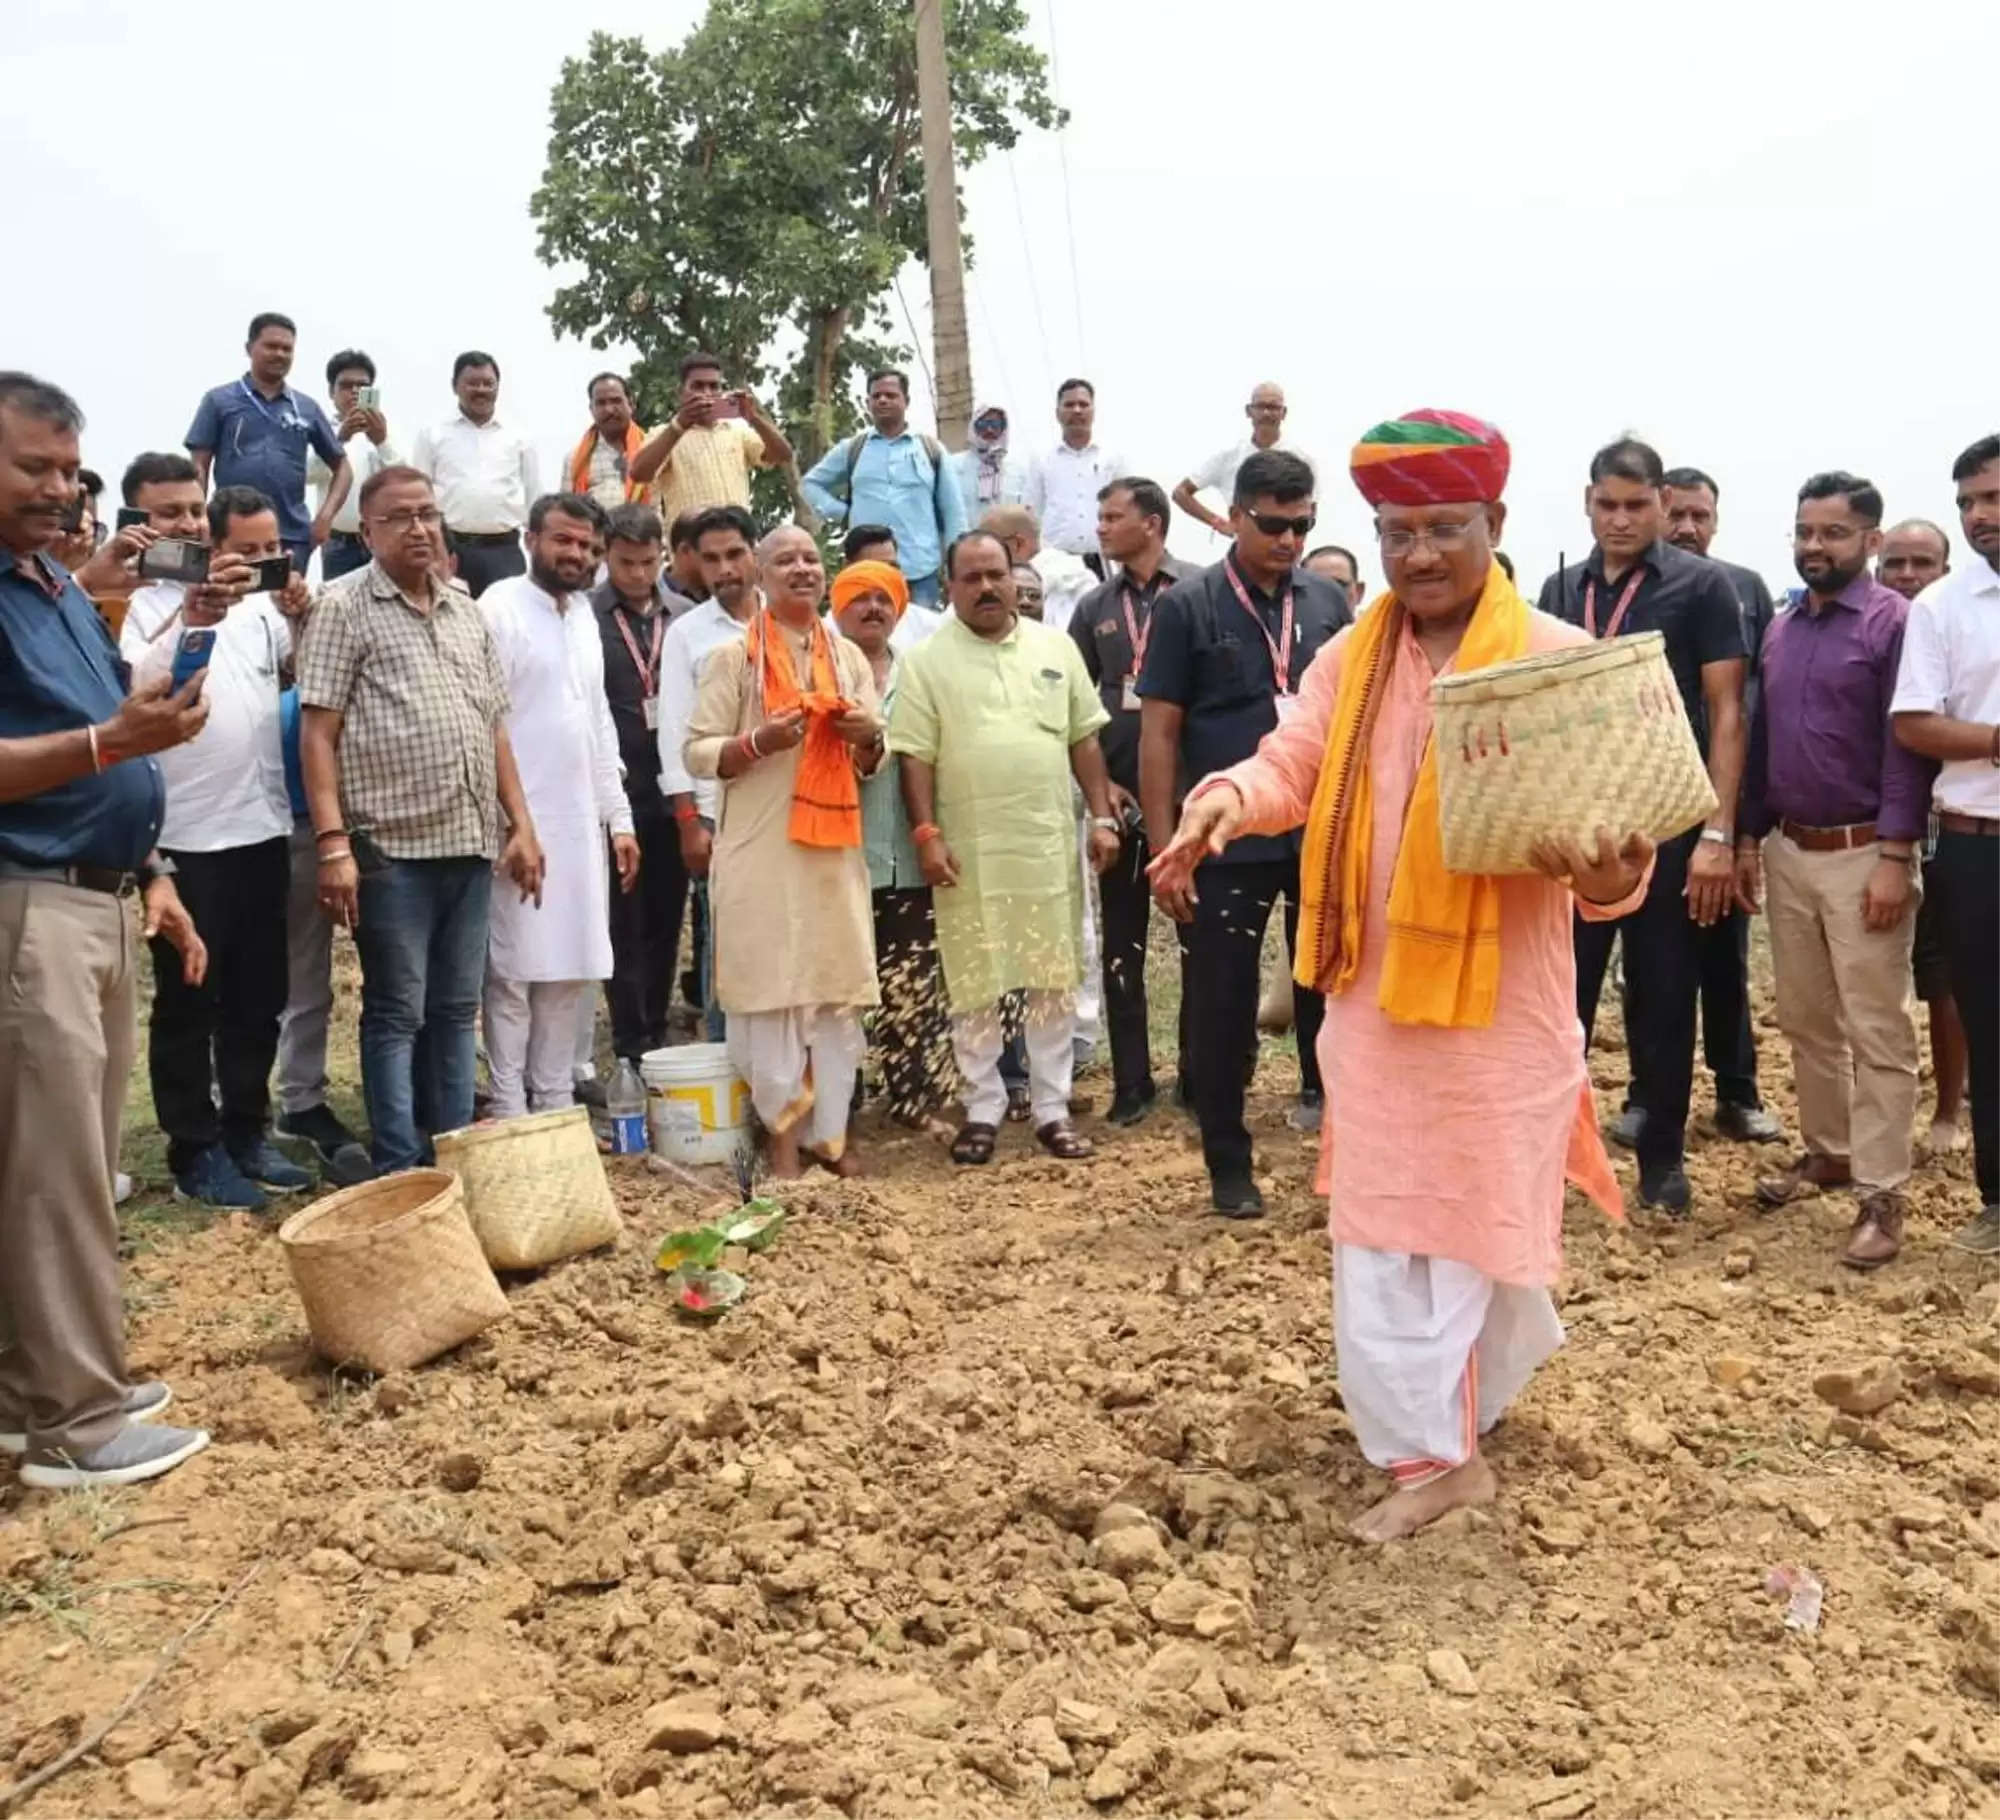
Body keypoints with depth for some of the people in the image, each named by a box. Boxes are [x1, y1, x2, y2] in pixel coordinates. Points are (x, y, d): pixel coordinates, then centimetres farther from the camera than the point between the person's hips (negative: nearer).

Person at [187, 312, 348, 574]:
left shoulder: (307, 408, 11)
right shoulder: (219, 400, 5)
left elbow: (340, 464, 17)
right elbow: (200, 466, 4)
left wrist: (326, 516, 3)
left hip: (293, 537, 2)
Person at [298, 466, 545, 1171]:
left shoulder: (465, 608, 15)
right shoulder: (343, 606, -2)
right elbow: (317, 733, -7)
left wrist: (520, 824, 9)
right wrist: (333, 843, -15)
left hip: (471, 843, 5)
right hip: (391, 846, -5)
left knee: (456, 1008, 11)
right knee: (397, 1013, 1)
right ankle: (400, 1169, 9)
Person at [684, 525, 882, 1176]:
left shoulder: (848, 656, 13)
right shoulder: (734, 656, 0)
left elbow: (872, 762, 17)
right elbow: (697, 754, -3)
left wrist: (868, 737, -5)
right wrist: (759, 741, -19)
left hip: (835, 846, 4)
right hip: (761, 848, -4)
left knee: (839, 988, 5)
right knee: (771, 988, -3)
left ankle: (830, 1129, 15)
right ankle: (784, 1130, 9)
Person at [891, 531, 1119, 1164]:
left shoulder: (1055, 648, 9)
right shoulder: (926, 660, 0)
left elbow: (1084, 739, 10)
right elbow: (915, 756, -4)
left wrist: (1102, 817, 4)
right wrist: (926, 834, -12)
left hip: (1049, 844, 3)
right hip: (969, 851, -2)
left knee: (1054, 979, 6)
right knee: (974, 984, 4)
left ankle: (1051, 1108, 16)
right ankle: (983, 1109, 17)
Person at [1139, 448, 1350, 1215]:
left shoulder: (1329, 602, 7)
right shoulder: (1186, 605, -3)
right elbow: (1159, 731, -5)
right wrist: (1164, 849, -10)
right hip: (1225, 840, -2)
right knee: (1221, 1006, 6)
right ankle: (1229, 1163, 20)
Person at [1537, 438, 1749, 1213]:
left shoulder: (1702, 586, -3)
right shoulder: (1560, 590, 9)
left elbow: (1726, 712, -6)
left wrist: (1717, 832, -13)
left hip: (1668, 825, -3)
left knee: (1663, 1000, 7)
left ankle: (1662, 1155, 21)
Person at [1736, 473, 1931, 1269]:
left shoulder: (1896, 623, -9)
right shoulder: (1779, 630, 12)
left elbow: (1907, 746, -13)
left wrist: (1895, 856, -18)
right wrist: (1748, 838, 11)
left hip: (1863, 854, -6)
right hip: (1788, 850, 7)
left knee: (1876, 1029, -2)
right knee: (1805, 1019, 14)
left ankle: (1881, 1193, 3)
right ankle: (1826, 1150, 28)